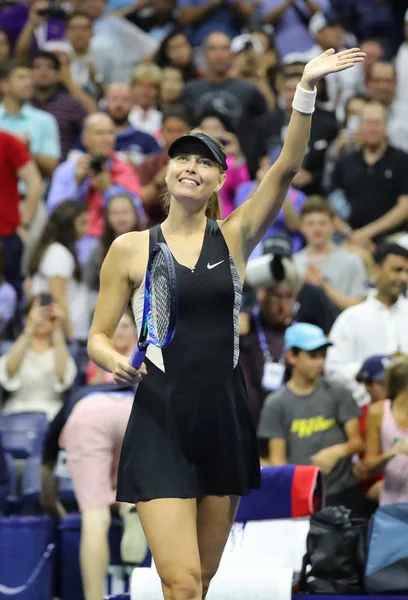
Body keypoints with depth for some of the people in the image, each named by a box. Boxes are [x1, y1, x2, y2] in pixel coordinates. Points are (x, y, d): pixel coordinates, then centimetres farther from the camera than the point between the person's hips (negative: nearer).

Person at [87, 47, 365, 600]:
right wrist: (114, 360, -17)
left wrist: (306, 91, -16)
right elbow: (98, 337, 6)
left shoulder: (233, 239, 5)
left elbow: (286, 168, -5)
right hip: (160, 423, -3)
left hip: (225, 421, 3)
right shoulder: (130, 249, 2)